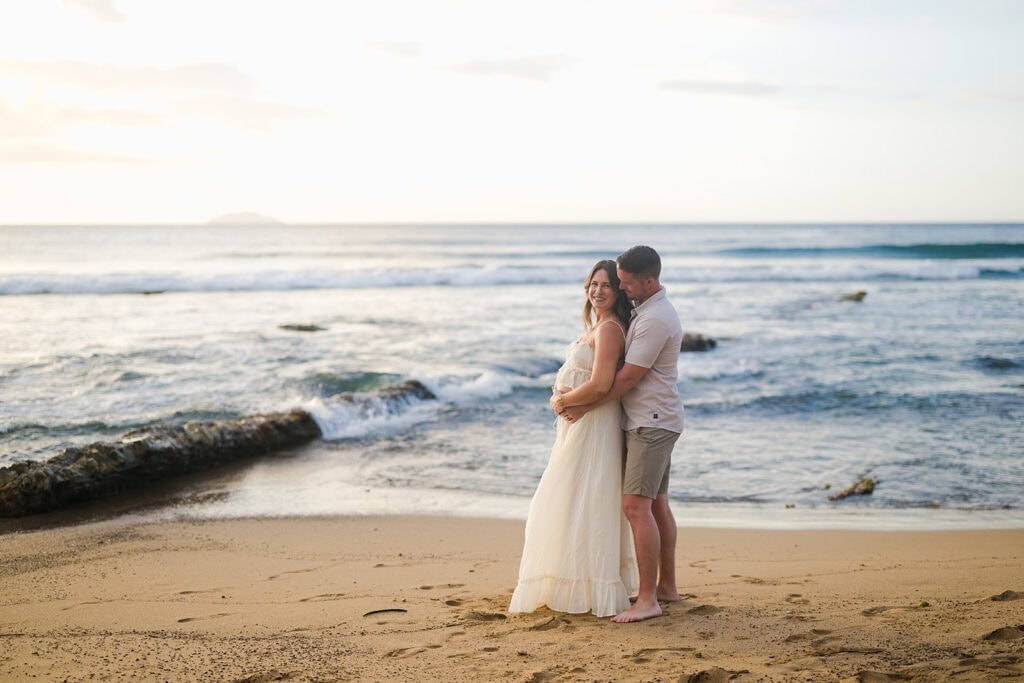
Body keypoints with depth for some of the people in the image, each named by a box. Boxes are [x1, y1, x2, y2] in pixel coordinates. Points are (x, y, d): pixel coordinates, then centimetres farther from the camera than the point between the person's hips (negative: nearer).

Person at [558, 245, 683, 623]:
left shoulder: (654, 320, -21)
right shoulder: (646, 309, 13)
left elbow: (627, 378, -20)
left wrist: (585, 405, -10)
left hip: (651, 422, -11)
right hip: (651, 421, 11)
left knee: (636, 506, -14)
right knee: (657, 504, 15)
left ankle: (648, 599, -14)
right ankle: (666, 585, 23)